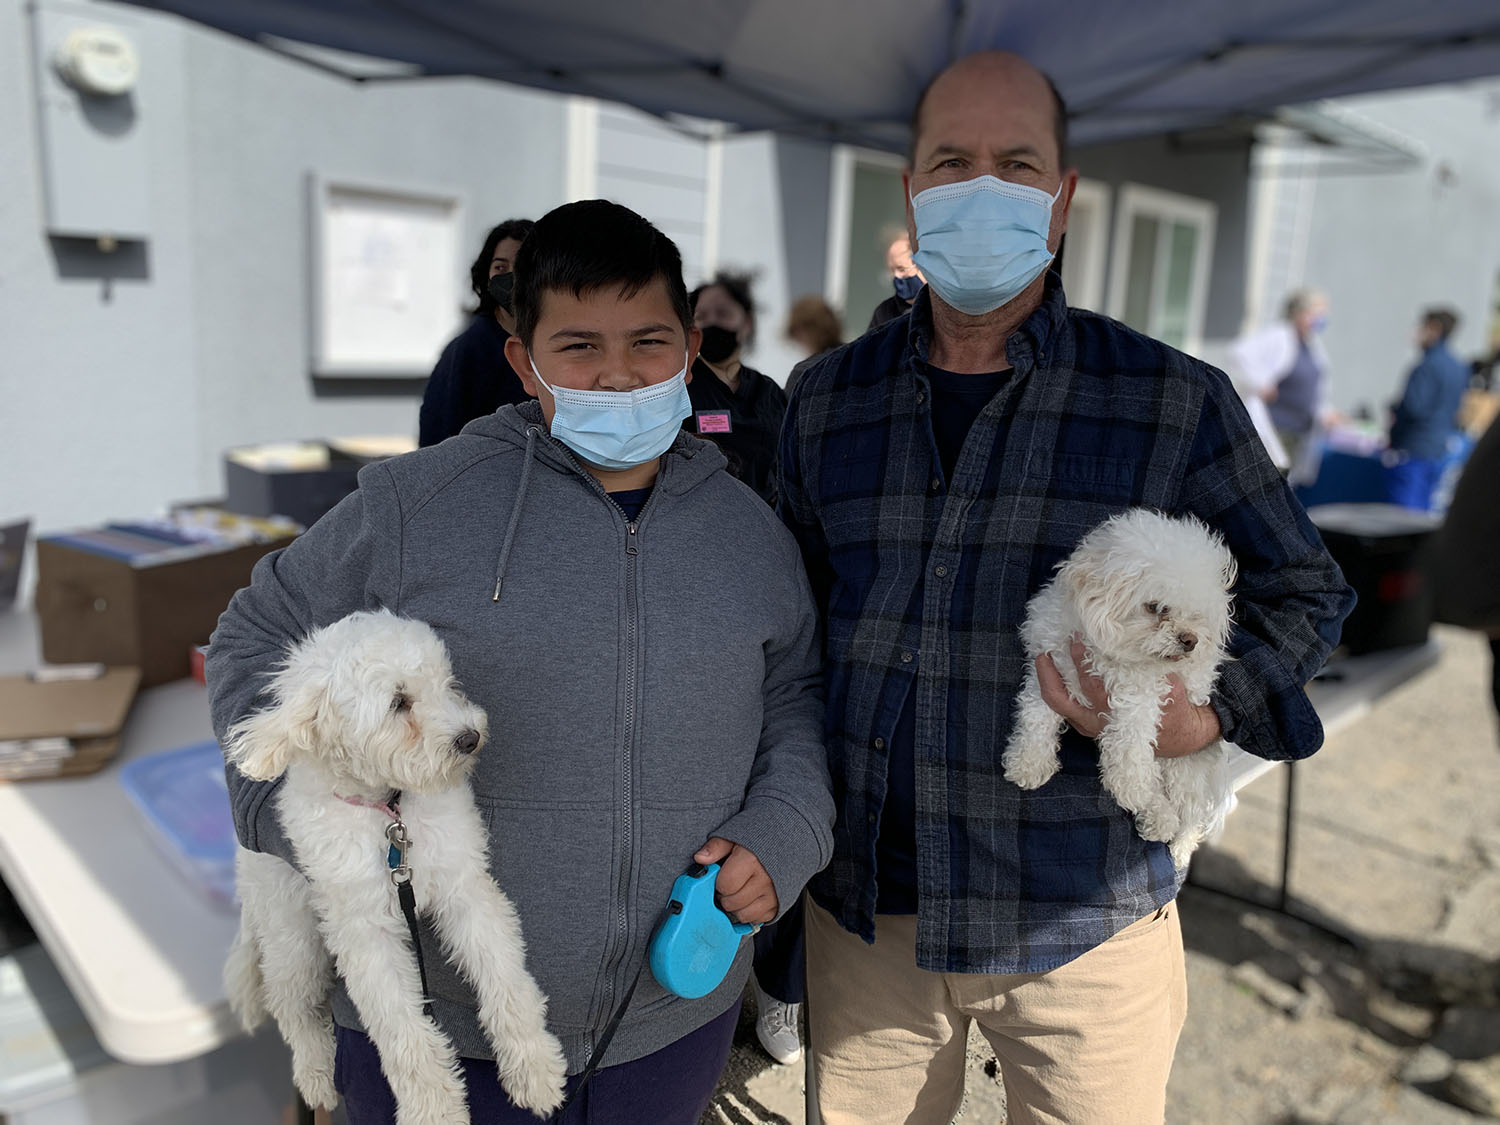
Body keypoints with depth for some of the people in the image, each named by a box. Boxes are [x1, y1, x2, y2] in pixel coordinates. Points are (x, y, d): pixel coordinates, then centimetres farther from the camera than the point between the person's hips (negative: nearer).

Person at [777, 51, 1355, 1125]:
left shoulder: (1176, 403, -6)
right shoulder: (827, 399, 2)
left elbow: (1305, 589, 5)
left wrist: (1209, 715, -14)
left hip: (1083, 927, -2)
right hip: (864, 913, 3)